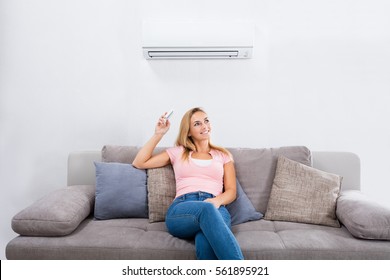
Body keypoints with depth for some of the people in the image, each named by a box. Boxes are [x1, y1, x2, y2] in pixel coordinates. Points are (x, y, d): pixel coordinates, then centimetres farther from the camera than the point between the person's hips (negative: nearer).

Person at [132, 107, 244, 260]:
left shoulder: (223, 155, 25)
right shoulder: (178, 152, 24)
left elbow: (231, 191, 15)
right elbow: (139, 163, 21)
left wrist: (217, 201, -9)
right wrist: (158, 134, 18)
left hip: (216, 208, 1)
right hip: (181, 210, -1)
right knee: (206, 209, -41)